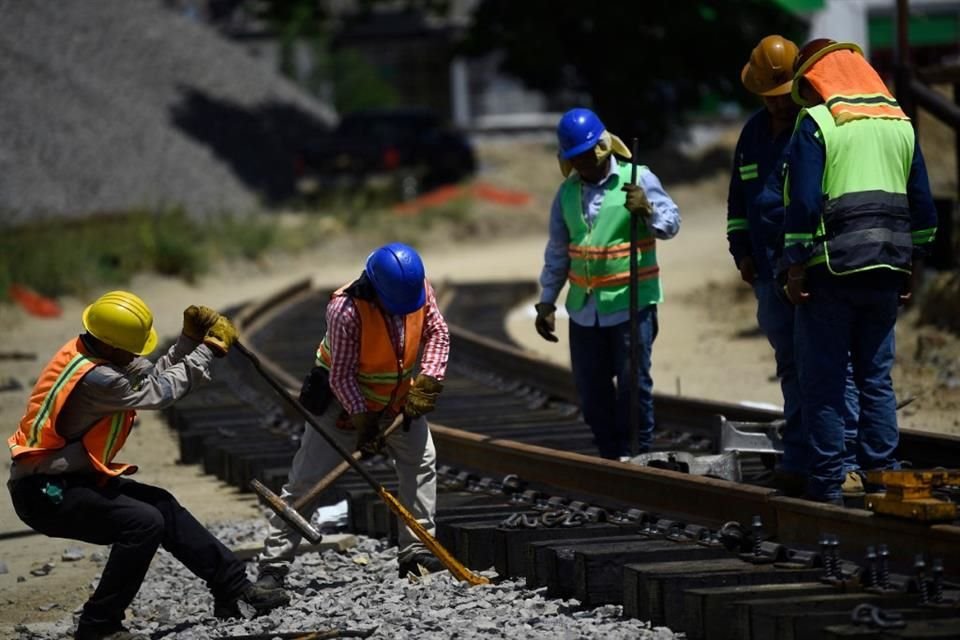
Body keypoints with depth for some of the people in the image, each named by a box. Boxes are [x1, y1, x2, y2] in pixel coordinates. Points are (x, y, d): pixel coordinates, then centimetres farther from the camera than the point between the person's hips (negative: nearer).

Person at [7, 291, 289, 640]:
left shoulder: (88, 351, 2)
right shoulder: (94, 378, -27)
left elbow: (152, 376, 10)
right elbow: (159, 392, -17)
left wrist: (190, 339, -1)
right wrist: (210, 347, -9)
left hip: (70, 476, 11)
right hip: (45, 493, -11)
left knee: (161, 505, 11)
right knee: (144, 522, -21)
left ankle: (233, 586, 17)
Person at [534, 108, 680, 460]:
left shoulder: (638, 179, -4)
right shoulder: (567, 192, 12)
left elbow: (671, 223, -14)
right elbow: (557, 252, 18)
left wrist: (647, 210, -34)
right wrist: (546, 302, 17)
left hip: (631, 303, -5)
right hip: (584, 307, 5)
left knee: (633, 383, -7)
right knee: (591, 391, 8)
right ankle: (610, 457, 19)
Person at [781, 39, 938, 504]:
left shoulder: (816, 123, -6)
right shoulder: (899, 123, 12)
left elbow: (802, 204, -13)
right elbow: (922, 205, 14)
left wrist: (795, 270, -9)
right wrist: (910, 265, 20)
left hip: (831, 272, -5)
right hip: (885, 272, 5)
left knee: (822, 380, 1)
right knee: (876, 376, 13)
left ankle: (827, 481, 1)